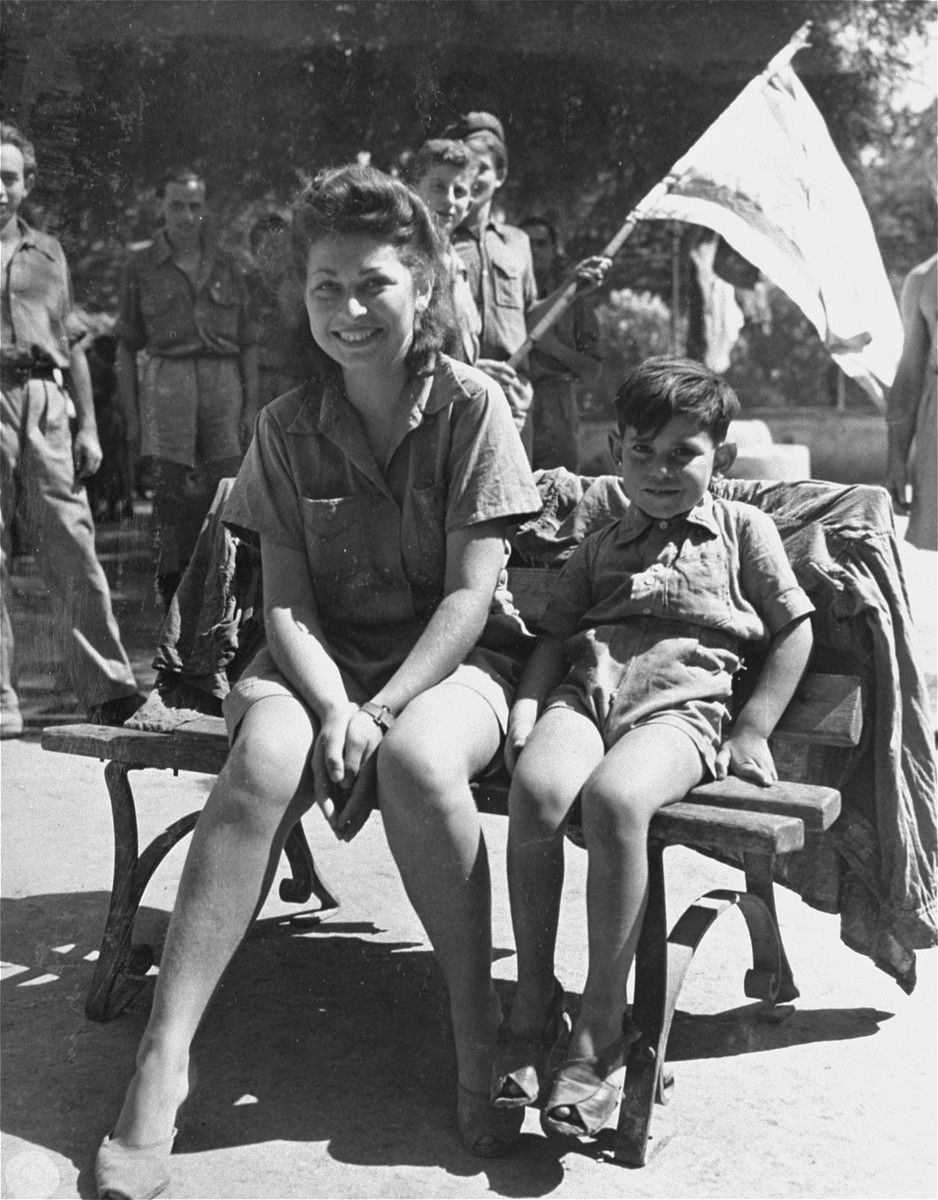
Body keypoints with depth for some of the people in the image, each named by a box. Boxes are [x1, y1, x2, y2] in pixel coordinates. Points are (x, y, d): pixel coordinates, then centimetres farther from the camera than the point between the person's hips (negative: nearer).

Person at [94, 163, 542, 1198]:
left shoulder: (471, 405, -5)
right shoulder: (287, 427, 3)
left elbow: (471, 593, -10)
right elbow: (286, 603, -1)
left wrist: (381, 710, -20)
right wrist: (333, 708, -21)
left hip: (450, 657, -2)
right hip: (323, 658, 2)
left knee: (417, 758, -36)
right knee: (269, 755, -31)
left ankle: (477, 1037, -19)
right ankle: (162, 1061, -26)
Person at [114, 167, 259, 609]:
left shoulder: (227, 266, 14)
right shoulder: (141, 267, 9)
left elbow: (248, 343, 15)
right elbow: (126, 347, 10)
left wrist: (251, 406, 7)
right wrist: (131, 416, 5)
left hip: (224, 385, 2)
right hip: (167, 385, -1)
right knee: (172, 492, -5)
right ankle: (174, 603, 2)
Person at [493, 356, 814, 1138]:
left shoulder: (744, 529, 20)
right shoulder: (601, 547, 29)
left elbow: (794, 630, 14)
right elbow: (557, 635, 20)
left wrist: (753, 730, 4)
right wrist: (527, 706, 0)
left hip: (681, 702, -3)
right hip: (586, 689, 3)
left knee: (614, 797, -37)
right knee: (535, 788, -32)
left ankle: (602, 1029, -26)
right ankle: (533, 1000, -16)